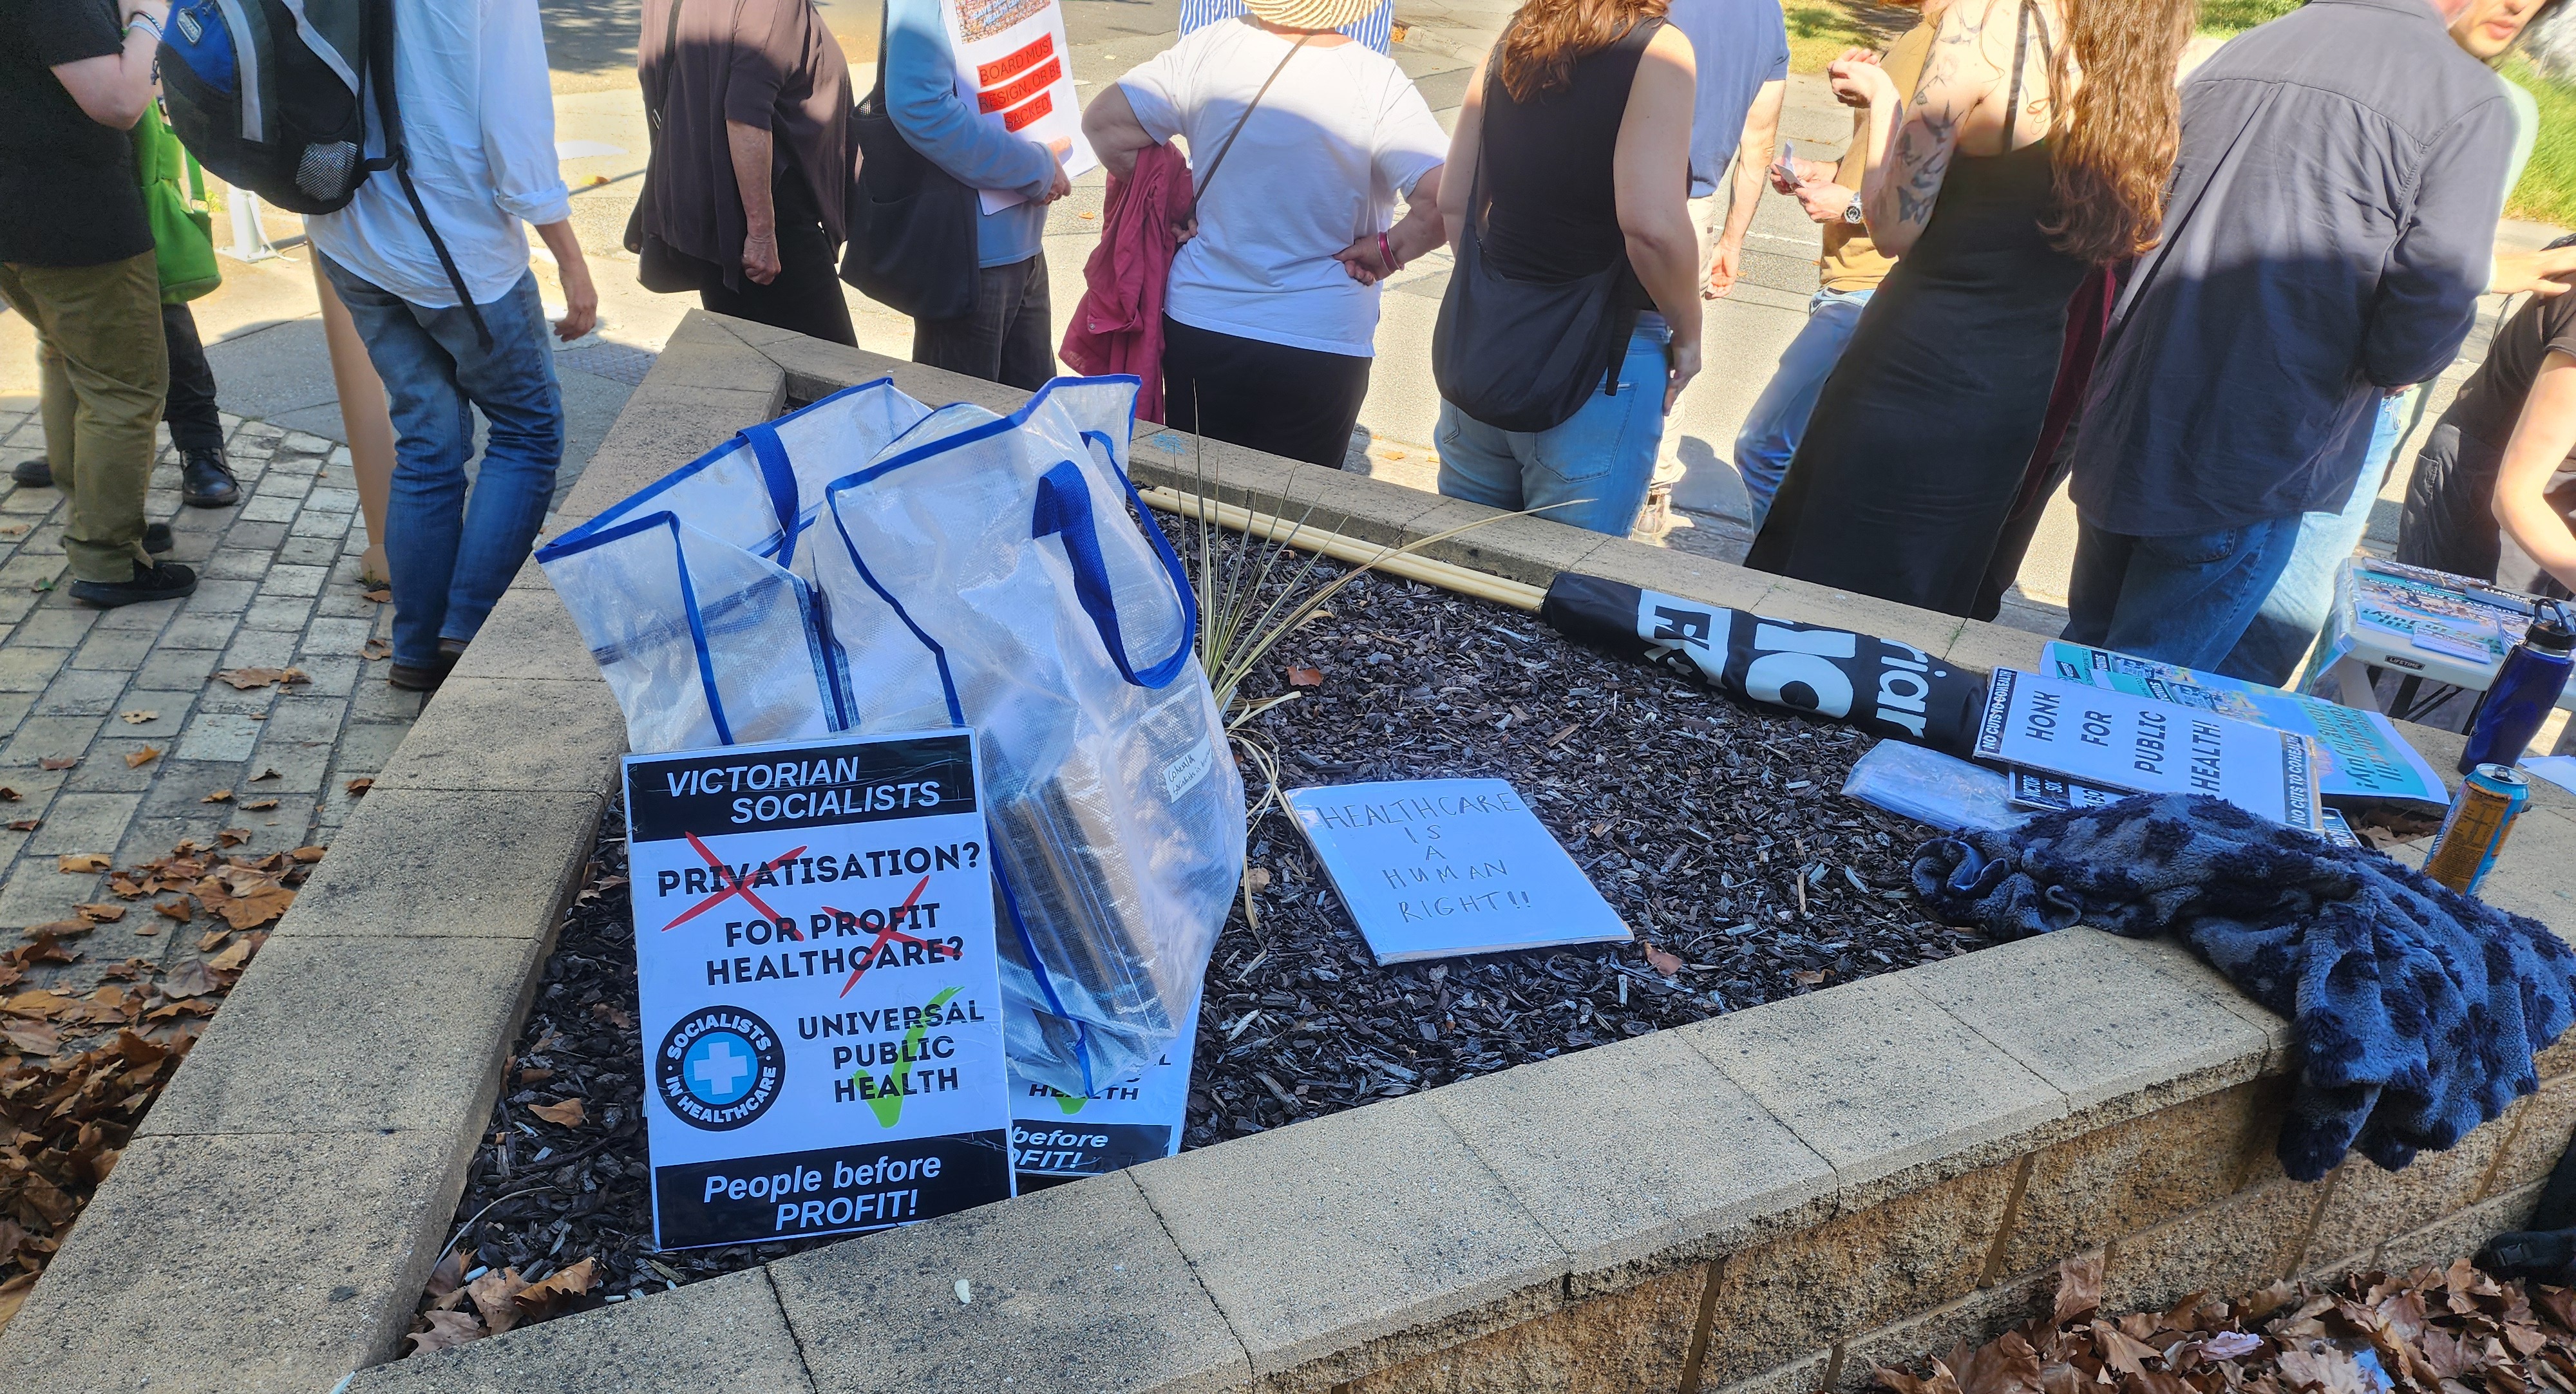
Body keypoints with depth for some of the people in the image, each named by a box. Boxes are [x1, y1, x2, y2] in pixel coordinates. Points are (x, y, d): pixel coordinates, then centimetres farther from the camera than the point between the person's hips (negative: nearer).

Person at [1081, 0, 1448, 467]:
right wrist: (1390, 250, -6)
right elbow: (1446, 200, -23)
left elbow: (1105, 124, -3)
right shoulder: (1377, 81, -15)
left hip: (1196, 324, 3)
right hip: (1320, 345, -2)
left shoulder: (1209, 45, -7)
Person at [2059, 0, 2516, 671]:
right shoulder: (2469, 100, -6)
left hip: (2125, 432, 6)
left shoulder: (2233, 55, 11)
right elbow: (2438, 286, -15)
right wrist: (2383, 371, 6)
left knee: (2085, 649, 21)